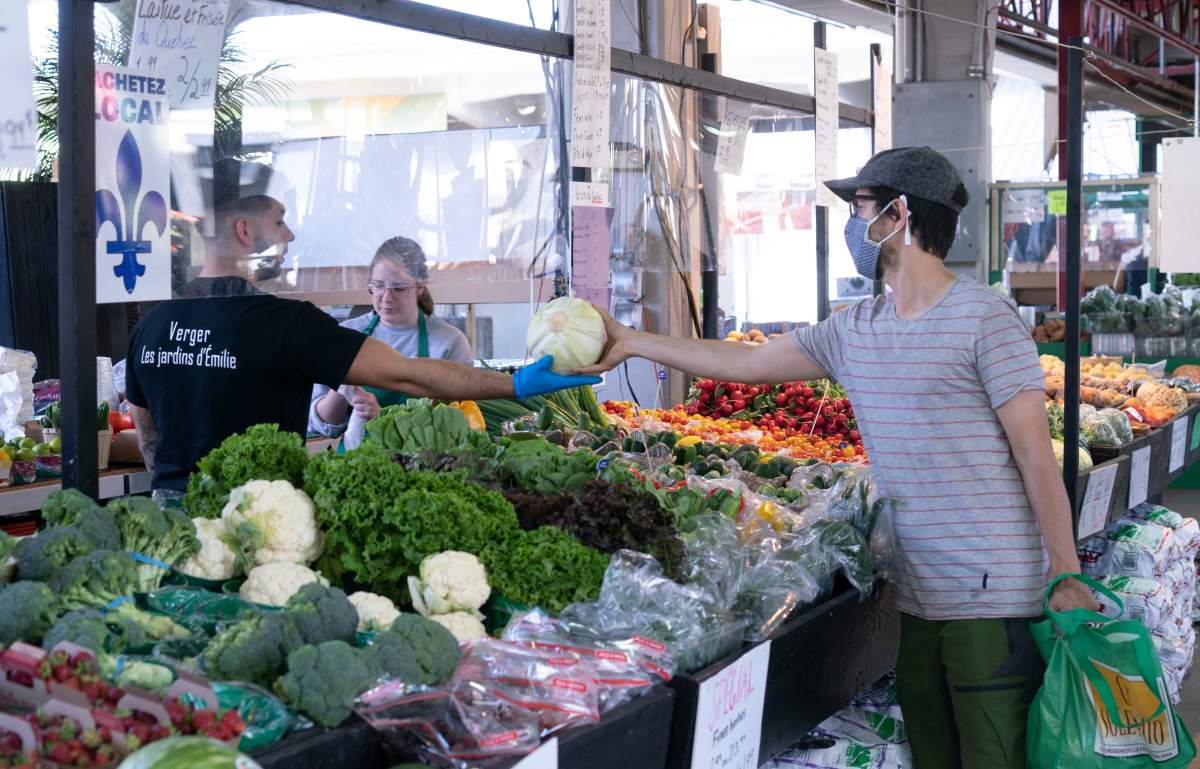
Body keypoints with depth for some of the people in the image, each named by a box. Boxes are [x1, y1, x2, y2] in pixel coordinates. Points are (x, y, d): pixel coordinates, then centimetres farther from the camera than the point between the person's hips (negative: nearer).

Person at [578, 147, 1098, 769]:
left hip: (993, 597, -7)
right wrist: (631, 342, 22)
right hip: (915, 596, 7)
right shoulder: (853, 331, 11)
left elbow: (1035, 457, -11)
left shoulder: (982, 316, -9)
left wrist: (1067, 578, -13)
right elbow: (743, 362, 20)